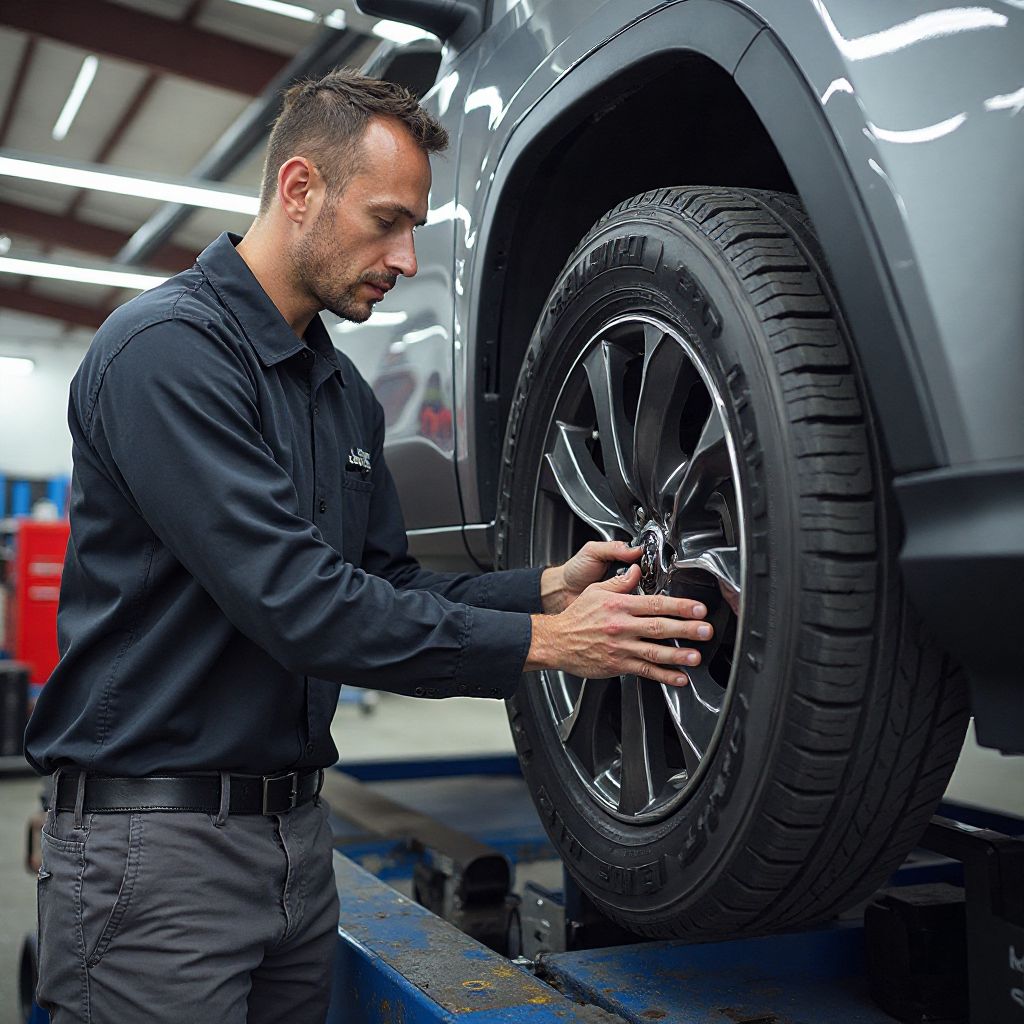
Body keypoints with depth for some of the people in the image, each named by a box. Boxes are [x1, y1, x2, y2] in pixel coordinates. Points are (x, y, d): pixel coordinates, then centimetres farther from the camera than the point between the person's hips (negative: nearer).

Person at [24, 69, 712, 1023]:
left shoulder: (345, 391, 11)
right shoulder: (167, 345, -17)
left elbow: (389, 584, 12)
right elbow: (294, 602, -26)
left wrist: (548, 587, -4)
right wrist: (544, 642, -23)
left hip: (297, 830, 8)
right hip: (158, 837, -8)